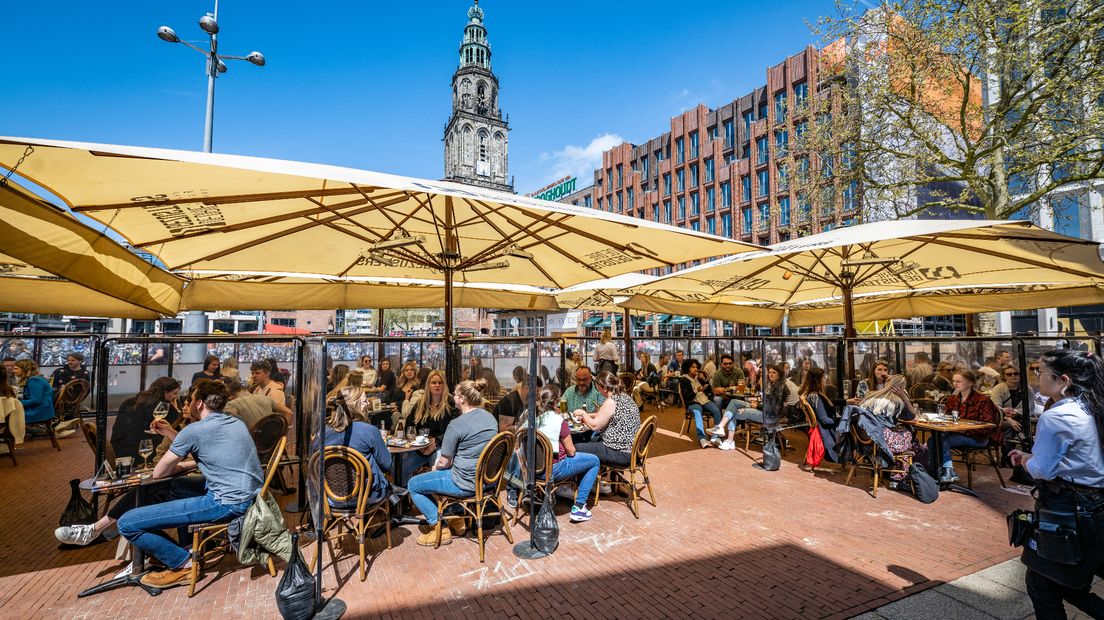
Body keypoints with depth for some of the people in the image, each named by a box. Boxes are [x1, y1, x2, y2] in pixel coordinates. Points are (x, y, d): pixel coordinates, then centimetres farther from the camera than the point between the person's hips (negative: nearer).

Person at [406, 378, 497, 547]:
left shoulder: (457, 424, -20)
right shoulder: (490, 417, 3)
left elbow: (444, 462, -13)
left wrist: (436, 467, 10)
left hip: (466, 484, -8)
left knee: (413, 485, 9)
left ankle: (440, 529, 11)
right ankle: (456, 520, 31)